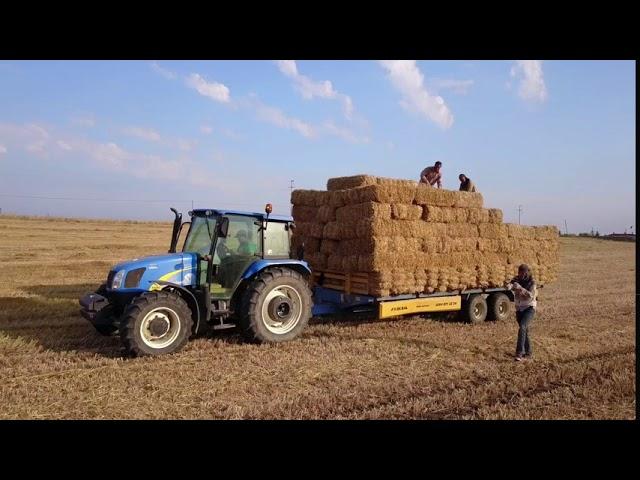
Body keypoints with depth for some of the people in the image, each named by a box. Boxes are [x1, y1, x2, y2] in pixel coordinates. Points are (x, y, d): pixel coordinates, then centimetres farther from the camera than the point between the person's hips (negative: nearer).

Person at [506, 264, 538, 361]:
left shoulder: (532, 282, -12)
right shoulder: (516, 279, -1)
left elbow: (531, 295, -24)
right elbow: (509, 286, -16)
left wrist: (520, 288, -37)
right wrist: (509, 285, -40)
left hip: (529, 308, -5)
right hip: (519, 308, 5)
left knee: (522, 327, -23)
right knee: (525, 331, 13)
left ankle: (519, 353, -25)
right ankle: (528, 352, 29)